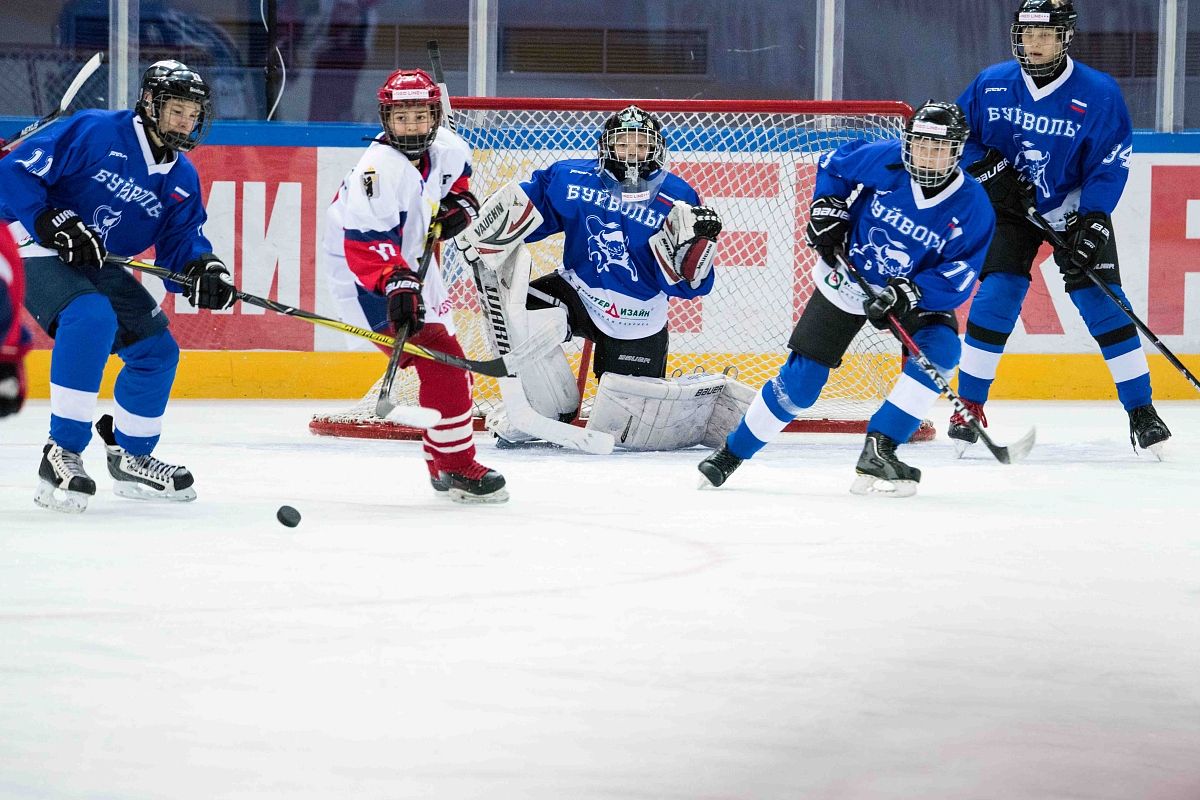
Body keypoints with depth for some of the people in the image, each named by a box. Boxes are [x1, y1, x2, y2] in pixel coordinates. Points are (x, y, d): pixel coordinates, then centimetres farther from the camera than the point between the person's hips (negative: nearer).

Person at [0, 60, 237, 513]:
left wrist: (204, 270, -20)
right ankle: (62, 454, -30)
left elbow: (181, 242, 3)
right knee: (91, 319, -34)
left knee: (157, 349, 5)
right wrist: (52, 224, -30)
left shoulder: (182, 179, 5)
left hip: (98, 267, 8)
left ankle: (129, 457, 27)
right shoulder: (94, 133, -17)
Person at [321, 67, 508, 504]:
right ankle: (456, 467, -13)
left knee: (447, 361, 17)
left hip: (410, 263, 9)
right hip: (363, 274, -9)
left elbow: (456, 170, 21)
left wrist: (459, 201, 3)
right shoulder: (380, 169, -31)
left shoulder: (445, 147, -5)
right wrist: (396, 284, -48)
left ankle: (443, 464, 33)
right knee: (439, 357, -19)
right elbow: (365, 243, -37)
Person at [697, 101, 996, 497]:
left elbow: (957, 279, -23)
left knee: (939, 350, -27)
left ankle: (877, 453, -21)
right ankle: (732, 453, 17)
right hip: (846, 280, 0)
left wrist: (909, 294, -36)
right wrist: (826, 209, -11)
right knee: (800, 378, -3)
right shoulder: (883, 160, -20)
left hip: (918, 292, 1)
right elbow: (834, 165, 1)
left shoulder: (972, 207, -21)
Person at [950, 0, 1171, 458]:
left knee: (1104, 305, -7)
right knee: (994, 296, -13)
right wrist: (988, 169, -15)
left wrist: (1093, 223, -23)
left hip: (1077, 209, -1)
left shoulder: (1098, 94, -16)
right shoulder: (991, 85, -9)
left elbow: (1110, 166, -14)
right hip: (1010, 209, 1)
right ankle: (969, 406, -2)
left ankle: (1142, 411, 1)